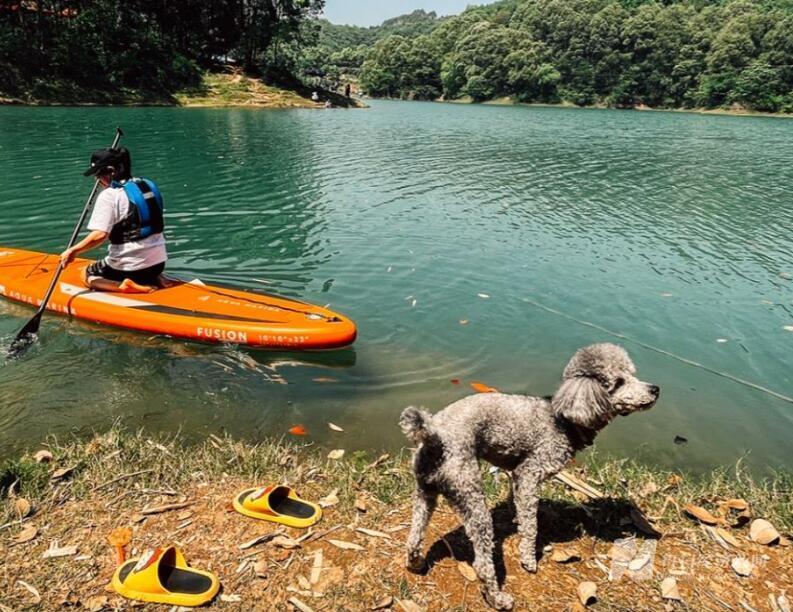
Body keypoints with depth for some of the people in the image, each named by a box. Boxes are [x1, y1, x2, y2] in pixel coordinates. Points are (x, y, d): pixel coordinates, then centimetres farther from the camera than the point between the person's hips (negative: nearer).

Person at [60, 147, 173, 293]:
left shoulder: (109, 195, -14)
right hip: (158, 262, 6)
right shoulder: (148, 185, 7)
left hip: (129, 266, -6)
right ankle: (156, 280, 7)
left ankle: (122, 286, -8)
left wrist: (73, 251, -12)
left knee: (87, 275, 18)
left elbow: (100, 235, -22)